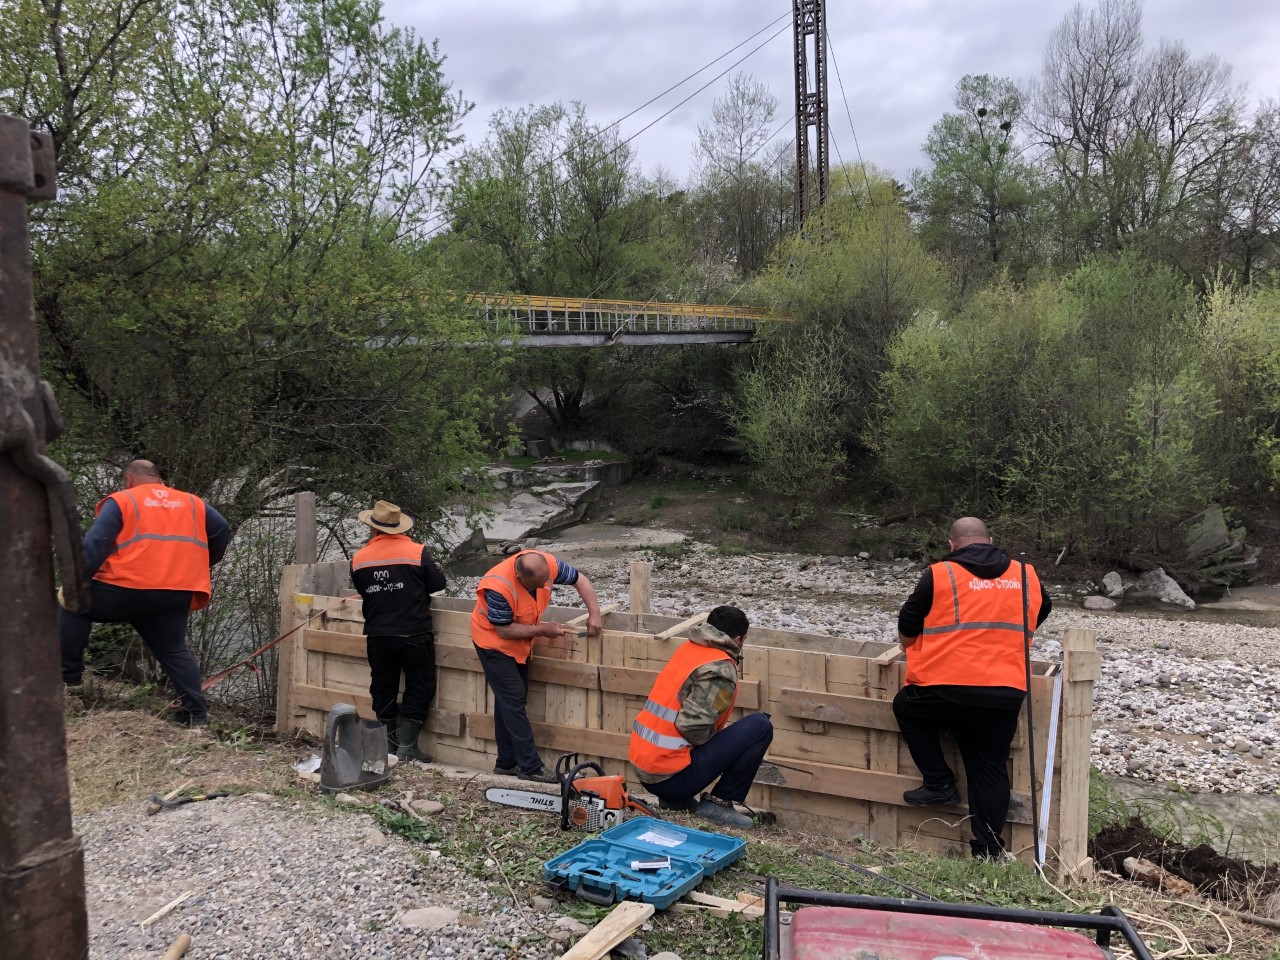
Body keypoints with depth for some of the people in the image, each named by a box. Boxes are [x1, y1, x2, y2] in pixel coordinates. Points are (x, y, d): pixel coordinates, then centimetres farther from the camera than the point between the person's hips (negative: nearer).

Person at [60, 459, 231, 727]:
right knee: (174, 651, 15)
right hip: (176, 594, 4)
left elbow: (94, 544, -3)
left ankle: (70, 676, 13)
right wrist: (200, 567, 25)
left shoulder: (121, 501, 8)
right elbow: (222, 531, 14)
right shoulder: (192, 503, 20)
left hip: (126, 589, -4)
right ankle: (197, 713, 5)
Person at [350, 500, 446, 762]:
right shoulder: (418, 553, -11)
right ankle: (407, 745, 3)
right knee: (419, 688, 7)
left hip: (377, 636, 3)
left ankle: (388, 742, 23)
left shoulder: (359, 558, -1)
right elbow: (439, 583, -3)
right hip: (414, 635, -3)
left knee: (383, 688, 16)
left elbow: (362, 592, 11)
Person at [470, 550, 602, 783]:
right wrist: (543, 629, -23)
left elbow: (580, 580, -8)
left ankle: (507, 762, 19)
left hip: (519, 643, 7)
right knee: (513, 700, -10)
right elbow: (504, 630, -28)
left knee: (509, 701, 11)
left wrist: (594, 614, -17)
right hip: (494, 641, -7)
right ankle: (530, 767, -7)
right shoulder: (498, 586, -38)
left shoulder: (547, 564, -22)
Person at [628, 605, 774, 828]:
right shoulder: (720, 669, -13)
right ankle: (718, 803, -2)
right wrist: (721, 741, -4)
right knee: (760, 727, -6)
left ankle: (674, 799, 16)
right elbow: (693, 724, -22)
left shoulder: (687, 649, 11)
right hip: (670, 776, -8)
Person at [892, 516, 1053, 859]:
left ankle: (939, 783, 16)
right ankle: (988, 851, 18)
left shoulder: (938, 575, -1)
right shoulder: (1028, 576, 11)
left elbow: (906, 634, 5)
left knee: (906, 707, 24)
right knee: (991, 771, 14)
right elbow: (1040, 615, 30)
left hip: (946, 692, -4)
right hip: (1005, 696, 4)